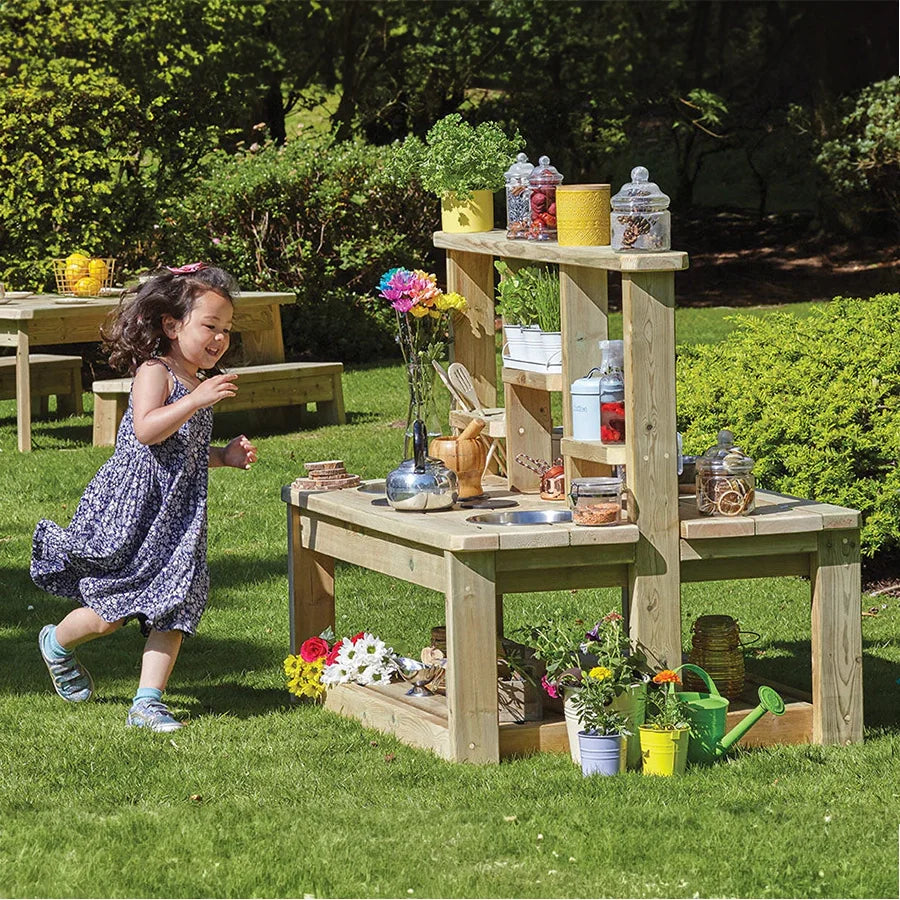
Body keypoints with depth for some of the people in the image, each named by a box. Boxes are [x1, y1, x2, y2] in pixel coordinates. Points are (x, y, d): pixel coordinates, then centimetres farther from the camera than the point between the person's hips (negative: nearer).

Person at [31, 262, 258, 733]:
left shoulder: (199, 384, 14)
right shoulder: (154, 372, -12)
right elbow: (147, 431, -28)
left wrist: (225, 456, 13)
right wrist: (196, 400, -31)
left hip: (179, 513, 8)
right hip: (131, 508, -8)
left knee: (174, 610, -2)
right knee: (110, 613, -1)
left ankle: (148, 701, 0)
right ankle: (58, 643, 29)